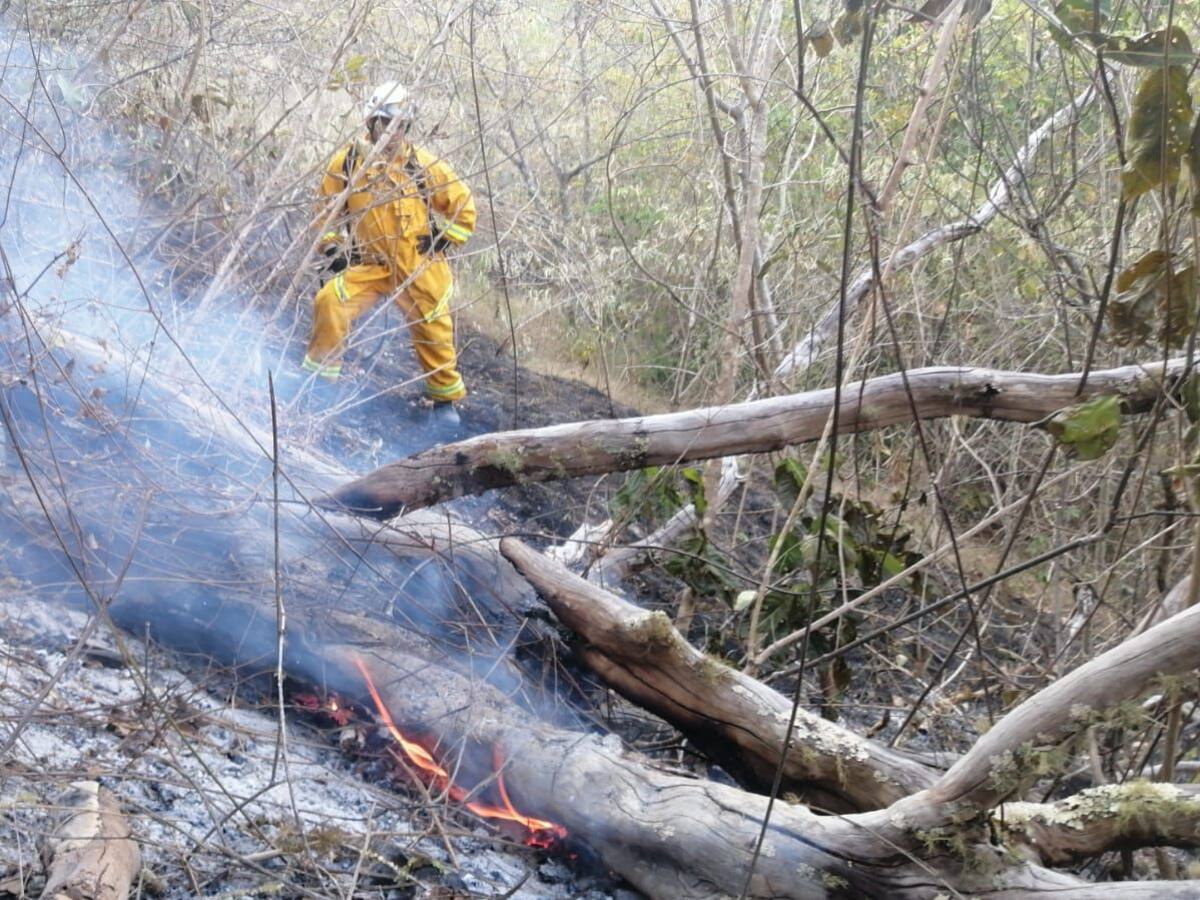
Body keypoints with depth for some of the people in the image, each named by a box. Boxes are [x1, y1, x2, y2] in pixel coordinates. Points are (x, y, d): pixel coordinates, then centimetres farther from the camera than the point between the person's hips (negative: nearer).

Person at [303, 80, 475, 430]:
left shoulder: (423, 165, -2)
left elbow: (463, 205, 8)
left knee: (433, 331, 3)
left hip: (418, 266, 0)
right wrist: (332, 244, 4)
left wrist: (444, 238, -1)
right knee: (329, 303, -21)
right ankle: (318, 375, -7)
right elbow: (327, 207, 14)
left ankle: (446, 398, 24)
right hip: (369, 262, 1)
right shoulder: (347, 162, 0)